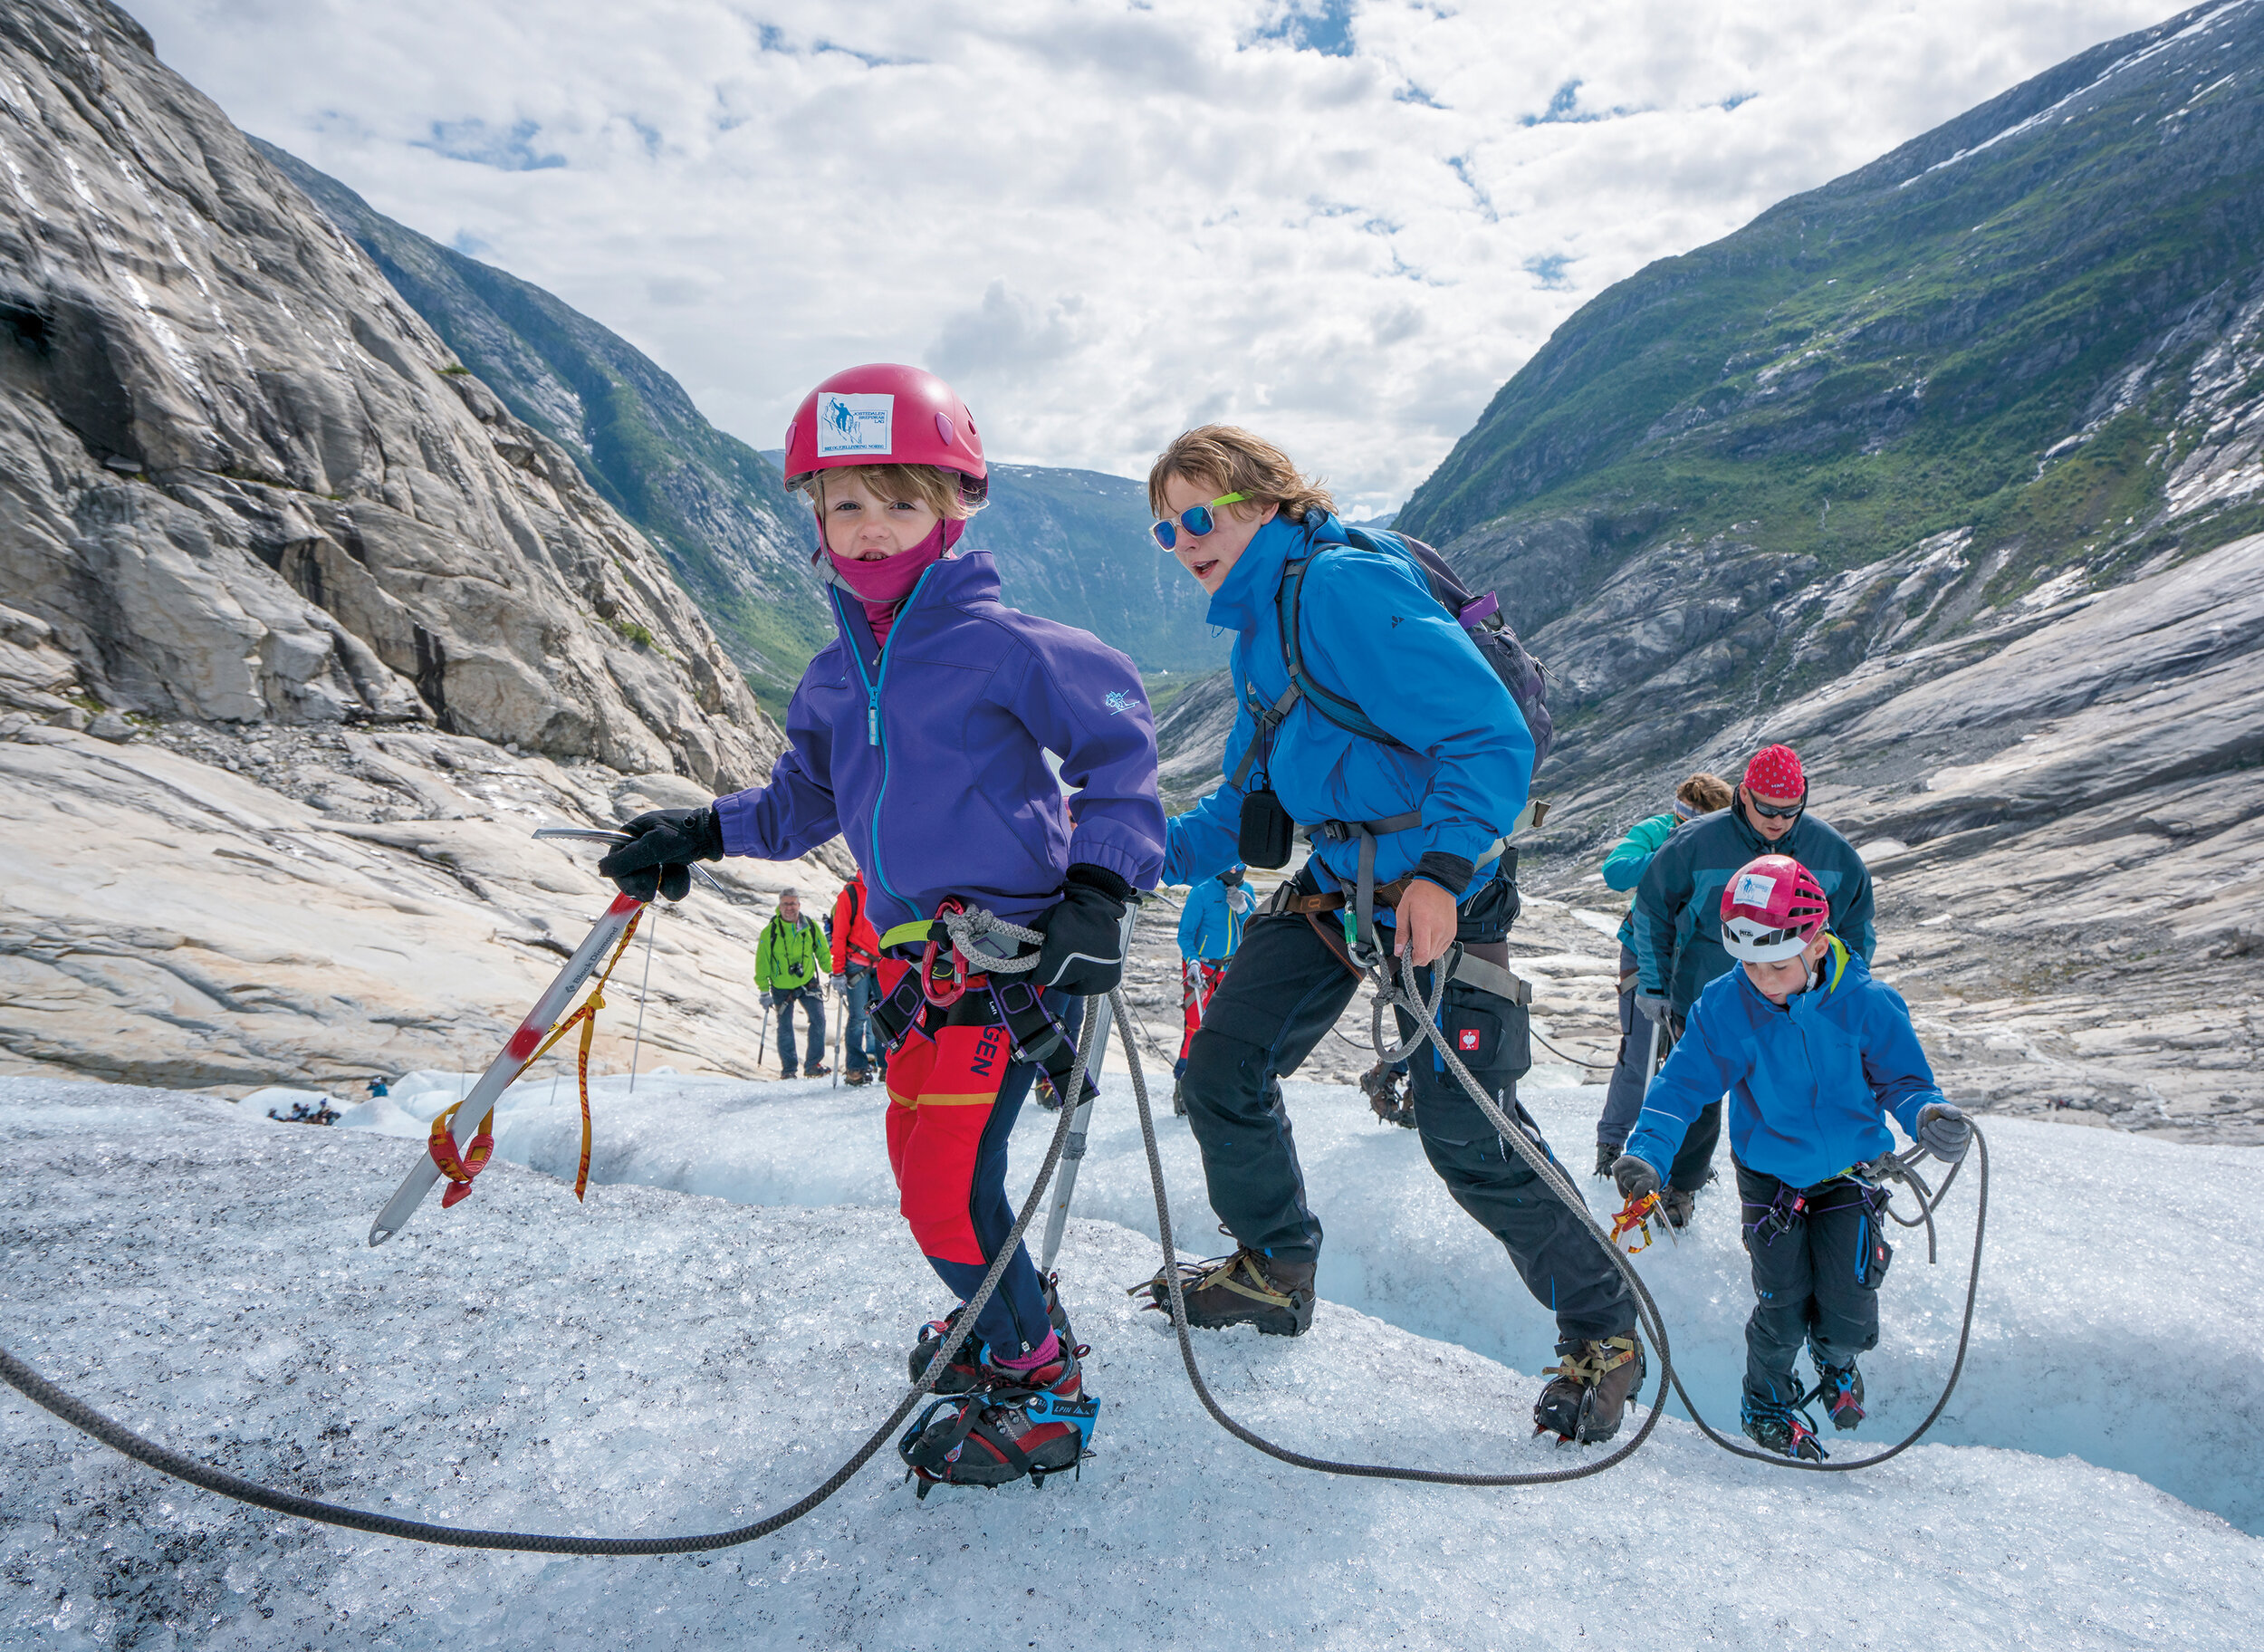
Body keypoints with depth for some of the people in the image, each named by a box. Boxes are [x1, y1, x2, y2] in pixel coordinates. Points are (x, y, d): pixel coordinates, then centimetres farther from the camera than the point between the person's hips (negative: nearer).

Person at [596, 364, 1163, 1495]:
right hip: (912, 953, 8)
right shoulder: (834, 676, 11)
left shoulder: (1001, 645, -11)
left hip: (1008, 950, -7)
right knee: (923, 1164, 17)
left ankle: (1043, 1397, 12)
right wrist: (703, 834, 14)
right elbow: (805, 802, 24)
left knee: (949, 1191, -10)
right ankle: (1011, 1317, 43)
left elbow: (1119, 744, -5)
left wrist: (1103, 883, -13)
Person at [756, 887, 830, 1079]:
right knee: (785, 1027, 4)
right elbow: (762, 962, -4)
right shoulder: (770, 931, -10)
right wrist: (764, 990, -5)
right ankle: (788, 1068, 20)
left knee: (818, 1020, -9)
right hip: (781, 987, -1)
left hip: (808, 982, 1)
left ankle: (813, 1064, 4)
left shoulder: (811, 926, -4)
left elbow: (823, 953, 8)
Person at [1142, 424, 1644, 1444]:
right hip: (1335, 883, 9)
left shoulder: (1344, 586, -20)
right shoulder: (1256, 635, 10)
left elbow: (1496, 738, -25)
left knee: (1467, 1138, -8)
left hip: (1442, 893, -9)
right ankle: (1274, 1271, 27)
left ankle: (1604, 1330, 17)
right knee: (1221, 1069, 4)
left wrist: (1441, 872, -35)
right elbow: (1246, 807, 13)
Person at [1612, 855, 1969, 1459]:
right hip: (1770, 1174, 0)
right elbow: (1683, 1083, -17)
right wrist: (1648, 1154, -30)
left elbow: (1902, 1080, -9)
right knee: (1783, 1302, -6)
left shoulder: (1867, 1003, -18)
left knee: (1849, 1305, -6)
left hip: (1850, 1172, 0)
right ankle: (1768, 1402, 24)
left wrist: (1926, 1116, -32)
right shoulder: (1724, 1006, -18)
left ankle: (1836, 1359, 33)